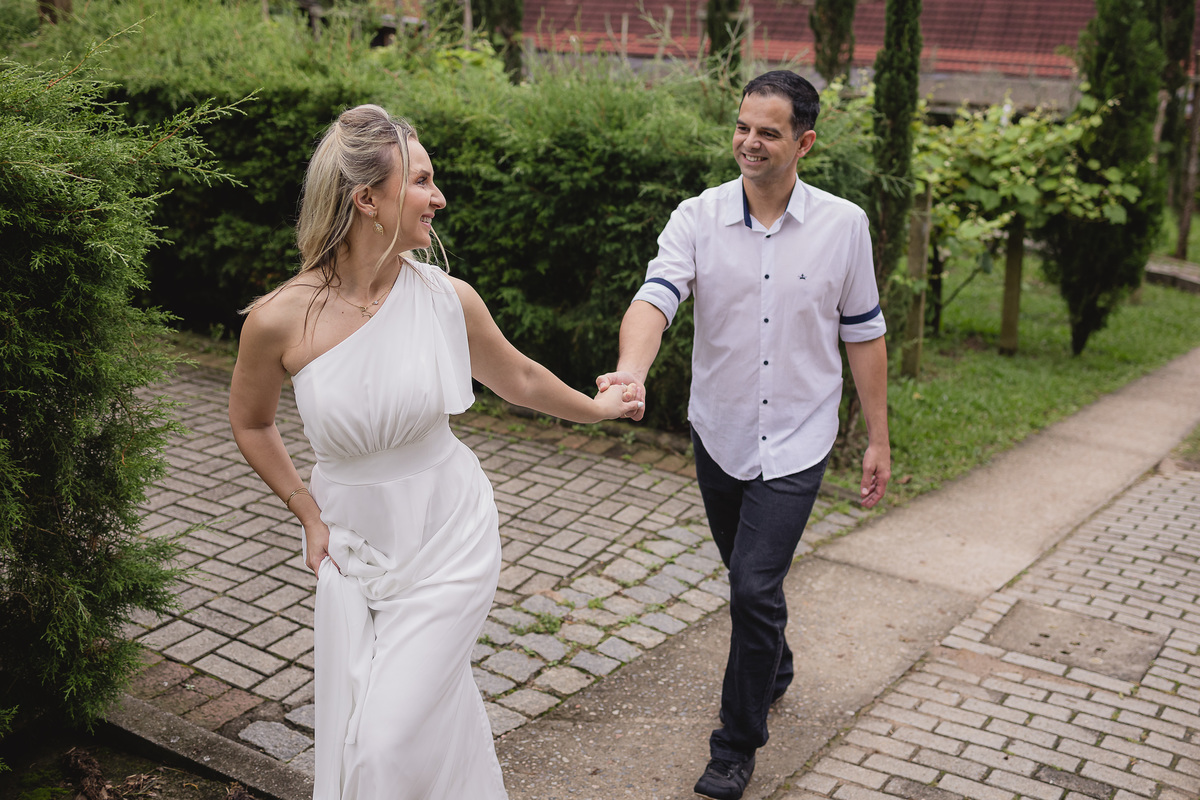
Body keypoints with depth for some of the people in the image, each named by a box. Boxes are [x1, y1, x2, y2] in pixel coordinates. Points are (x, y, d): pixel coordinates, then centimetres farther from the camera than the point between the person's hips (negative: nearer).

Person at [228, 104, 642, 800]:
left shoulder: (448, 299, -13)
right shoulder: (280, 318, -16)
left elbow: (519, 378, 8)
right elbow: (251, 423, 5)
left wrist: (596, 408, 21)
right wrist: (309, 513, 2)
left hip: (449, 539, -1)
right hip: (353, 543, 1)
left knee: (392, 742, -4)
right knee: (354, 736, 11)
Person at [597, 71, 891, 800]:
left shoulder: (843, 225, -6)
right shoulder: (698, 219, -7)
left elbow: (864, 334, 1)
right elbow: (656, 297, -24)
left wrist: (879, 440, 3)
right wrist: (632, 369, -45)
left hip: (796, 442, -2)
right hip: (719, 434, 3)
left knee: (755, 588, -10)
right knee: (749, 577, 21)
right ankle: (775, 670, 50)